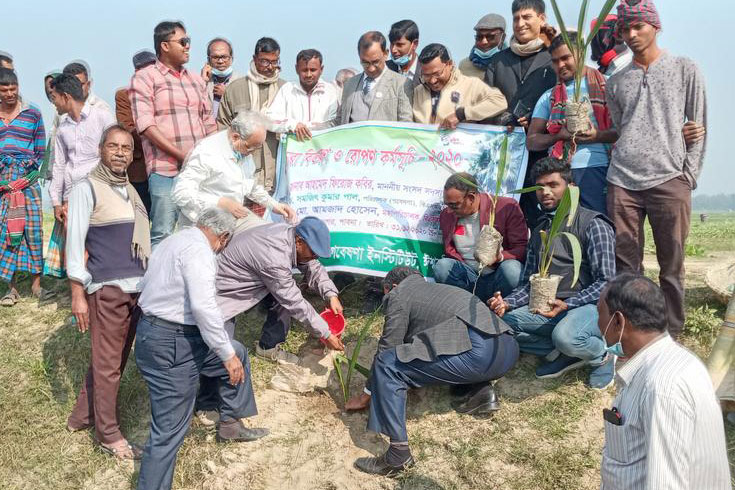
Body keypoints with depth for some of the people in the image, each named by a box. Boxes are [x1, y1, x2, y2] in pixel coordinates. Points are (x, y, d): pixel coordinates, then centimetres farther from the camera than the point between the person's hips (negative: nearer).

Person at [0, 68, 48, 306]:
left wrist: (31, 171, -4)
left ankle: (36, 282, 5)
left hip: (27, 179, -1)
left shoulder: (33, 114, 6)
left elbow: (41, 150, 8)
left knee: (33, 228, -3)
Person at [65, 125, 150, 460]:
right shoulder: (87, 189, -6)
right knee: (107, 364, 1)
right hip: (106, 289, -7)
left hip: (136, 287, 7)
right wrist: (77, 294, -13)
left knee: (116, 359, 14)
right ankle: (108, 434, 14)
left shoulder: (130, 190, 15)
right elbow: (74, 243, -9)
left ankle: (82, 415, 30)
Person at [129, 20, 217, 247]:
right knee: (163, 235, -7)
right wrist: (181, 155, -14)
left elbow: (208, 122, 22)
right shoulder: (145, 78, 2)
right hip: (165, 170, -6)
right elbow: (145, 124, -8)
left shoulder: (196, 79, 21)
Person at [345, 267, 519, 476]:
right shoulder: (439, 288, 34)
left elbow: (387, 348, 12)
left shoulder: (399, 294, 12)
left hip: (479, 355, -9)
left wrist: (366, 395, 23)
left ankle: (398, 455, -9)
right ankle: (484, 391, 15)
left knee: (386, 365, -6)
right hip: (509, 350, 9)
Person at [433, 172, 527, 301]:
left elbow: (522, 248, -6)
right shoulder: (447, 215, 9)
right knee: (442, 266, -24)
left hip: (496, 278, -3)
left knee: (511, 268, -35)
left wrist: (500, 256, -25)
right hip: (468, 278, 3)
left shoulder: (507, 207, -5)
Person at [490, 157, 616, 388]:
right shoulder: (538, 232, 17)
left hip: (590, 305, -6)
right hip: (549, 308, 7)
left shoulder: (593, 224, -5)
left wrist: (566, 305, -26)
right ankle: (568, 353, -4)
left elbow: (606, 282, -12)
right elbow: (528, 283, 14)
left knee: (565, 336, -37)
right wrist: (507, 303, -8)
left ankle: (603, 353, -2)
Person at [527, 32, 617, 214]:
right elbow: (531, 141, 12)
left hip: (596, 168, -2)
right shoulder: (549, 97, 20)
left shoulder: (604, 86, 10)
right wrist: (559, 136, -5)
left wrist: (598, 136, -15)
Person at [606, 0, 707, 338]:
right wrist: (618, 170, 9)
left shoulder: (685, 70, 10)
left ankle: (671, 336, 9)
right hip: (622, 183, 2)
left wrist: (689, 176, -1)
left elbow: (698, 127, 7)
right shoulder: (616, 82, 17)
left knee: (672, 266, 0)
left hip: (669, 182, -2)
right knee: (625, 265, 1)